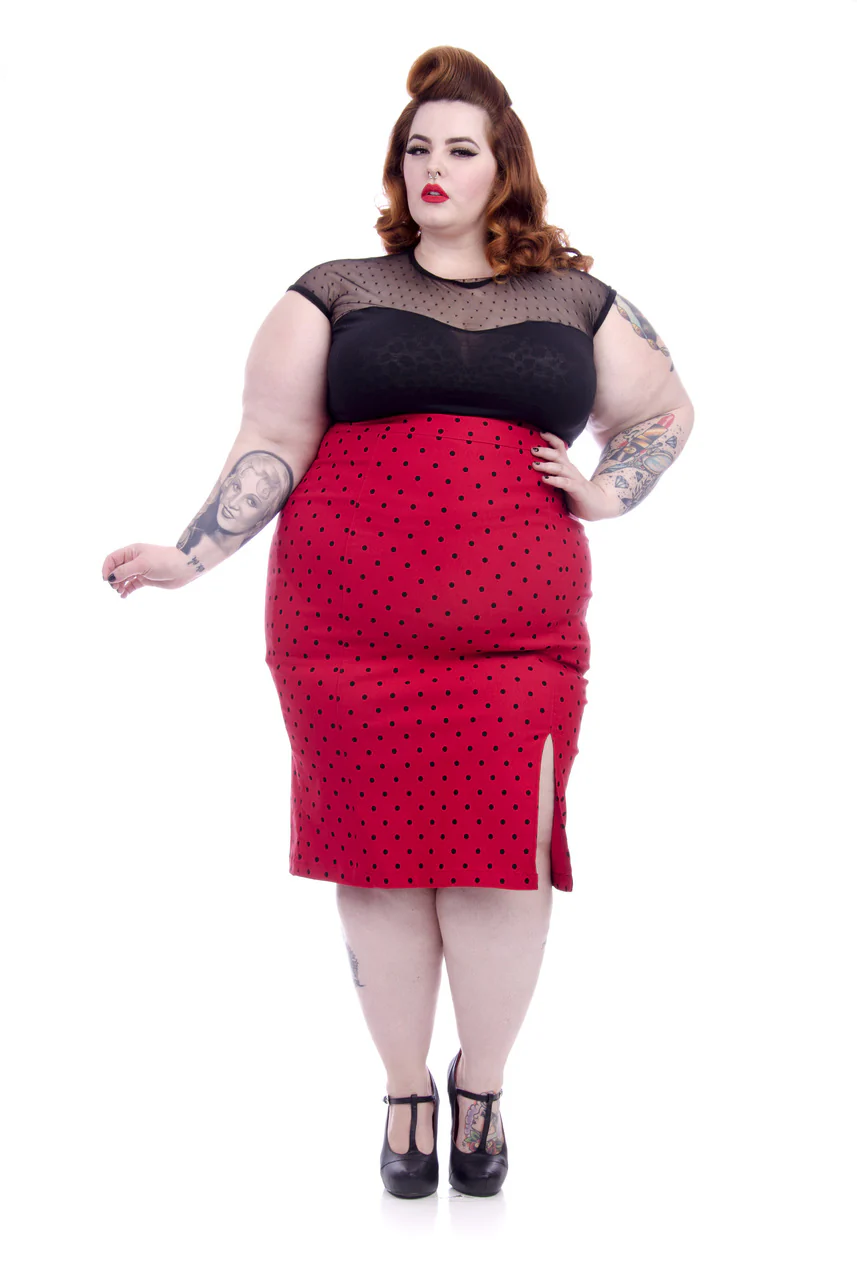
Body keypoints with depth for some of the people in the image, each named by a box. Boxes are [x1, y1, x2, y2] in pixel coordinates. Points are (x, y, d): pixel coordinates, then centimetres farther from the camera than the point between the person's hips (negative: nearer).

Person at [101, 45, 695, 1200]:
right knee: (381, 855, 3)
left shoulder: (577, 303, 14)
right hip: (348, 629, 0)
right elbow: (273, 445, 6)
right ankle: (407, 1092, 22)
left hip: (515, 633, 1)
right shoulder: (336, 294, 9)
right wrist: (187, 556, -4)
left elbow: (665, 414, 26)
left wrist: (608, 493, 9)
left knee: (502, 859, -2)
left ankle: (483, 1086, 22)